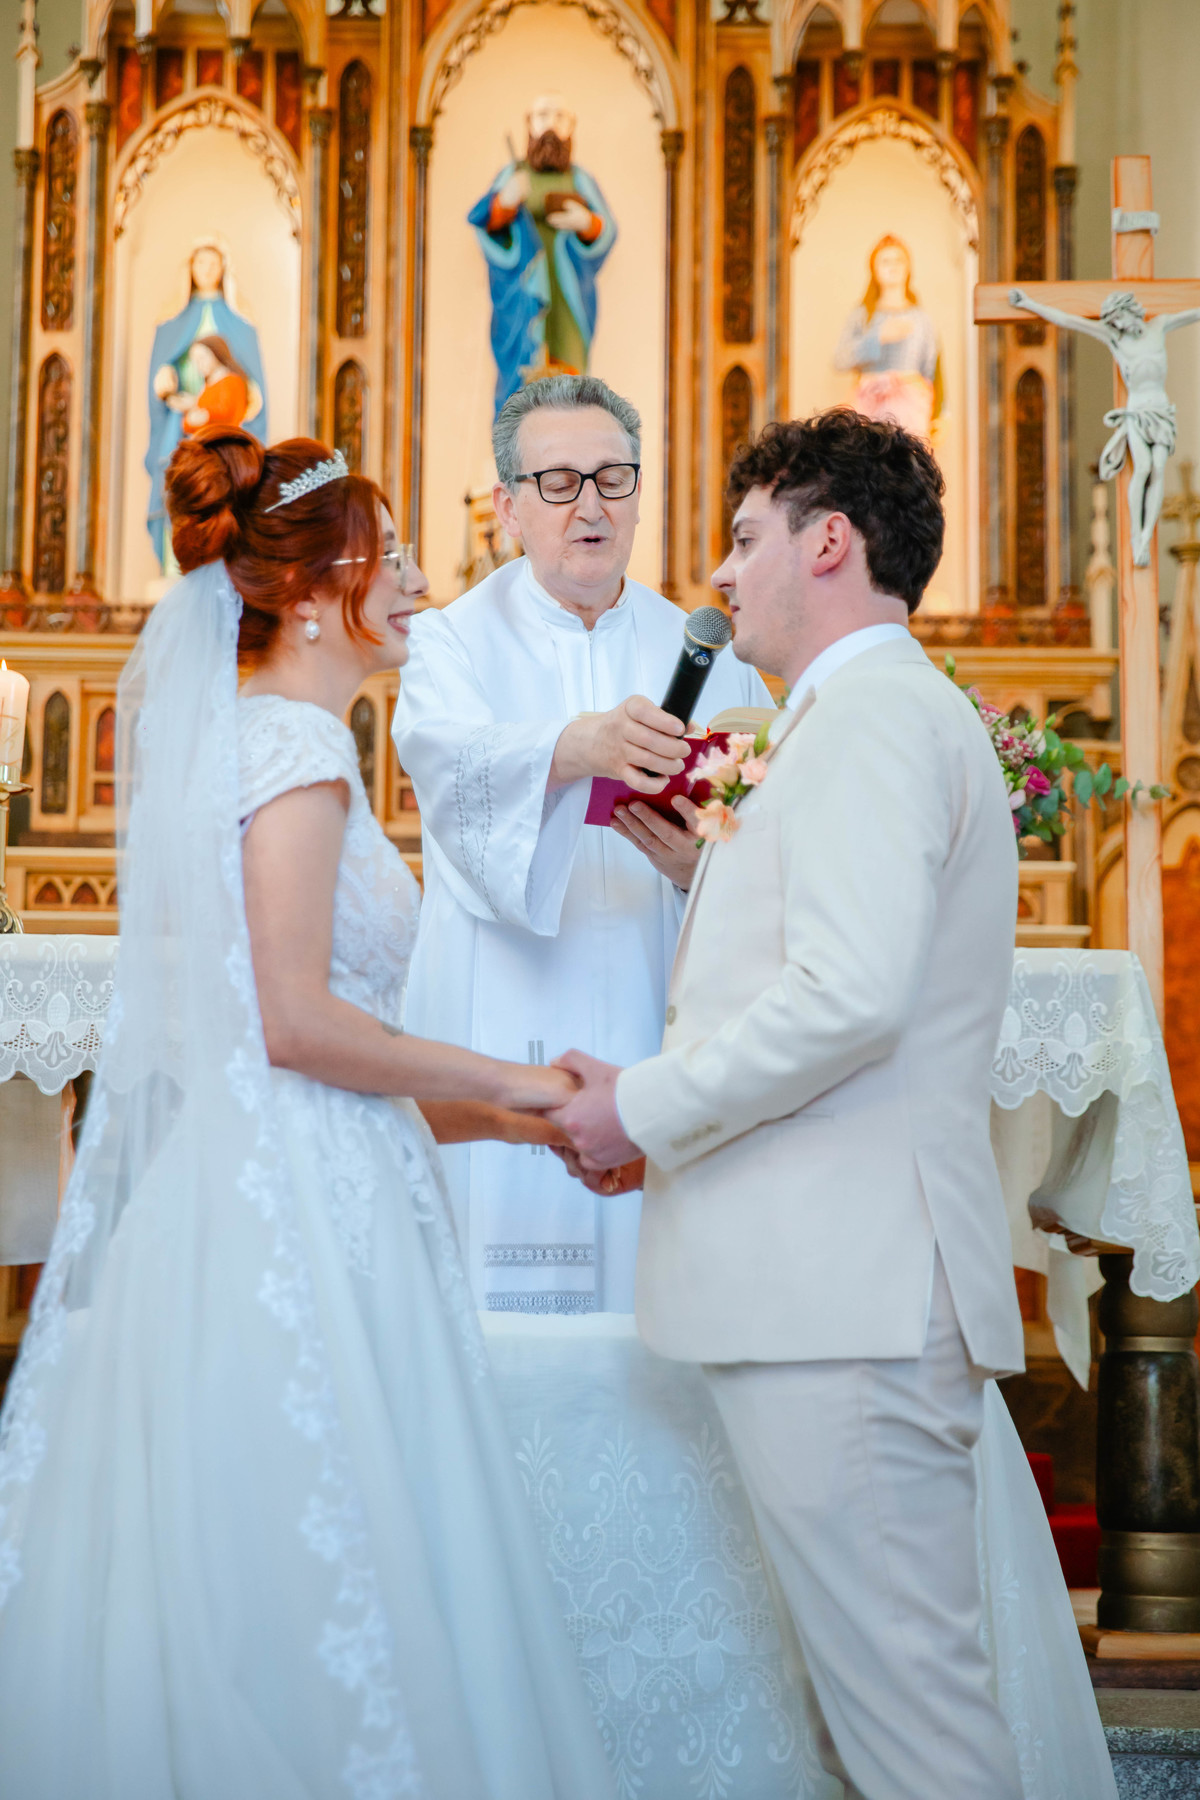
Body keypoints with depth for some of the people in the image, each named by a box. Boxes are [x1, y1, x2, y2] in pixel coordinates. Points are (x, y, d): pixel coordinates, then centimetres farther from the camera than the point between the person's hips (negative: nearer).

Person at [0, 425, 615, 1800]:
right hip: (292, 1210, -9)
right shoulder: (298, 742, -11)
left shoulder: (232, 735, 18)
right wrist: (509, 1084, -8)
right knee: (306, 1581, -3)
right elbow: (296, 1019, -19)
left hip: (224, 1191, 10)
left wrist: (480, 1116, 19)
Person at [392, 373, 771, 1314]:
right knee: (503, 1318, -3)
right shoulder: (453, 643, 7)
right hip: (503, 1049, -1)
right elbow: (447, 755, -17)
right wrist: (574, 747, -36)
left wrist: (704, 868, -20)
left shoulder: (706, 656, 12)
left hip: (659, 1049, 2)